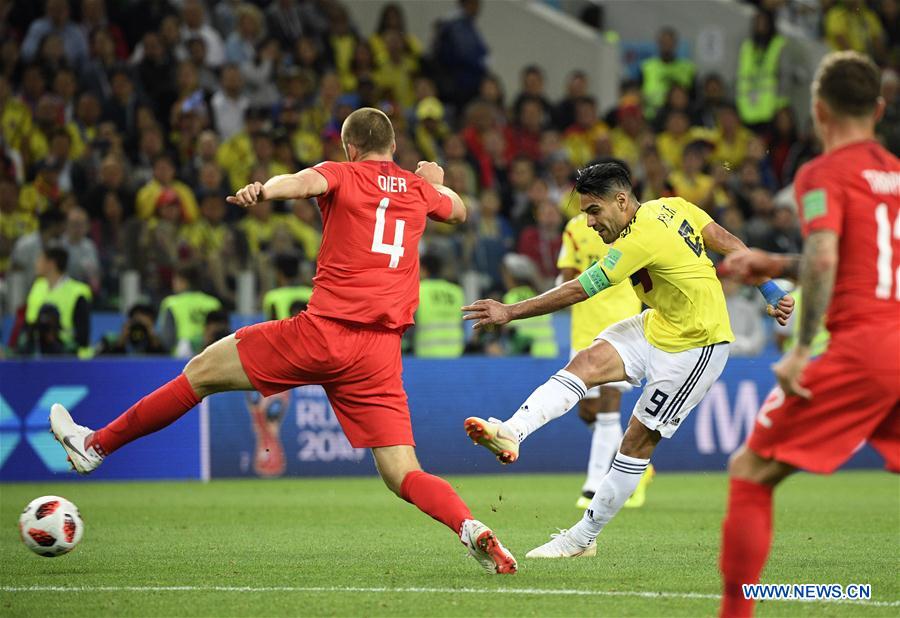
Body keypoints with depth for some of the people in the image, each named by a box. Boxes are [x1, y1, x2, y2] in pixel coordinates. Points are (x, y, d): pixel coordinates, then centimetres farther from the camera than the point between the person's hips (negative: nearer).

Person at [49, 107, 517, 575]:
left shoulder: (342, 175, 4)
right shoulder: (420, 189, 16)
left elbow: (305, 182, -20)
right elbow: (459, 211, 39)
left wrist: (263, 190, -39)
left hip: (325, 330, -4)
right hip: (380, 354, 4)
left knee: (202, 372, 11)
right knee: (403, 476, 2)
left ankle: (95, 446, 19)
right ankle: (470, 528, -26)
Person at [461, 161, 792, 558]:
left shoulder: (640, 239, -26)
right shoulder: (672, 207, 0)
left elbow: (577, 291, -24)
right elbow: (730, 245, 3)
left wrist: (511, 312, -19)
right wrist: (771, 292, 8)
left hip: (696, 345, -10)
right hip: (658, 326, 10)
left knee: (638, 440, -5)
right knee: (584, 364, -13)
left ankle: (583, 537, 2)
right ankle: (511, 434, -30)